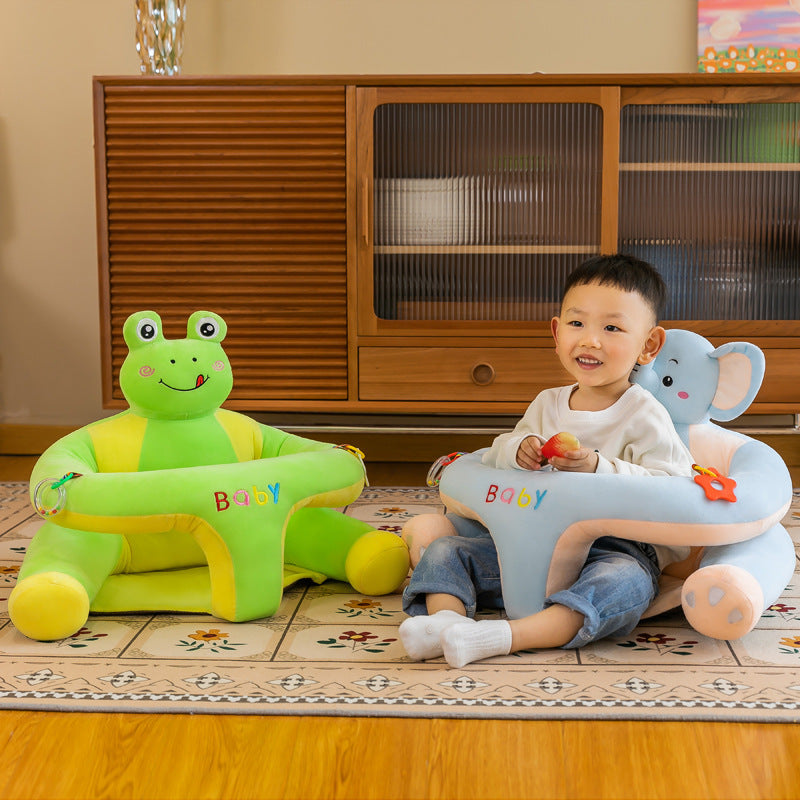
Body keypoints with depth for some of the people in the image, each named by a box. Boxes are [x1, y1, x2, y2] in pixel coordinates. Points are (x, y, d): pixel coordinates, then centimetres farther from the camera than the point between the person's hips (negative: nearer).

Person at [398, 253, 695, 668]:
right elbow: (496, 455, 21)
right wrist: (517, 449, -4)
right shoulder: (547, 404, 13)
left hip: (615, 546, -6)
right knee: (446, 549, -5)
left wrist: (598, 467, -26)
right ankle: (447, 615, -33)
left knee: (626, 582, -39)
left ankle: (506, 636, -52)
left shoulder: (643, 415, -5)